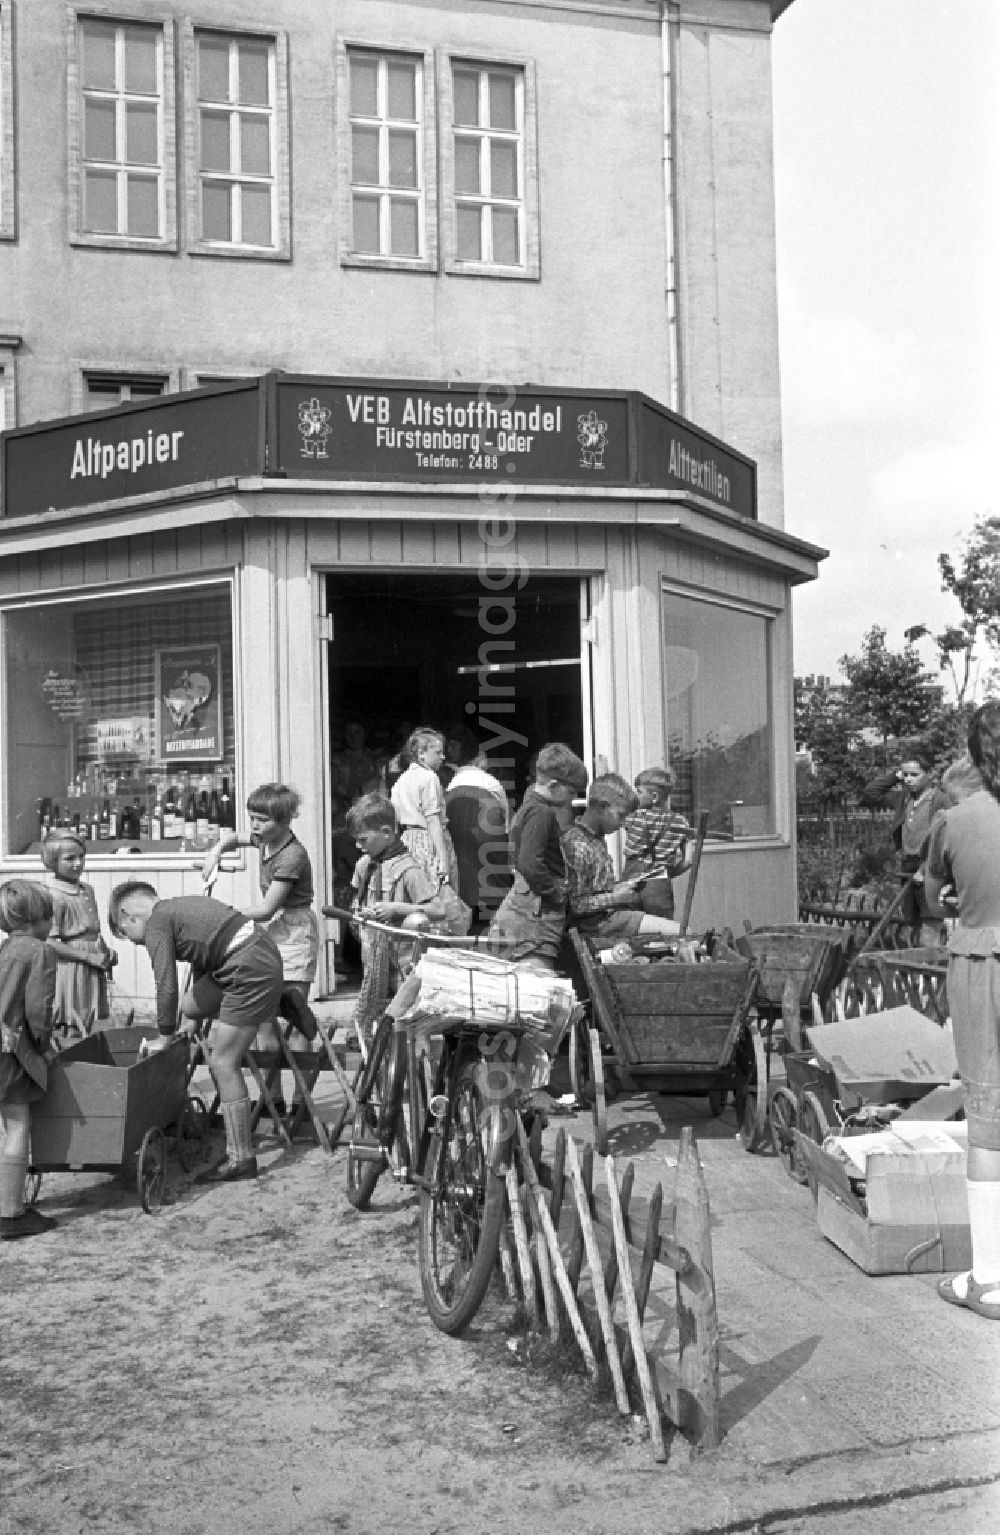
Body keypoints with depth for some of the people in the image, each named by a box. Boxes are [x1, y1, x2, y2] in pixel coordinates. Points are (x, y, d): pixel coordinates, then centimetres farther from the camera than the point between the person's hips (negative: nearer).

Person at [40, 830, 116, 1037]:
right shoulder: (52, 896, -15)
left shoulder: (87, 890, 12)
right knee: (72, 1029, -2)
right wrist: (89, 957, -19)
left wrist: (106, 952, 5)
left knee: (90, 1029, 12)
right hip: (69, 972, -8)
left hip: (93, 973, 8)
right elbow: (50, 944, -19)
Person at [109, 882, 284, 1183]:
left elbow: (167, 987, -9)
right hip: (263, 953, 10)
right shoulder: (178, 907, 22)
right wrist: (192, 1020, 34)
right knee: (189, 1006, 22)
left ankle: (241, 1160, 5)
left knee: (223, 1062, -2)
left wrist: (163, 1040, 4)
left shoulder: (156, 923, -5)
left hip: (253, 971, -10)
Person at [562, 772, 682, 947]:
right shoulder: (577, 845, -20)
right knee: (681, 932, -14)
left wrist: (624, 885, 10)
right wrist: (616, 898, -17)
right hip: (599, 923, -10)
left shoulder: (596, 839, 12)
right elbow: (575, 905, -20)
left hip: (610, 914, 10)